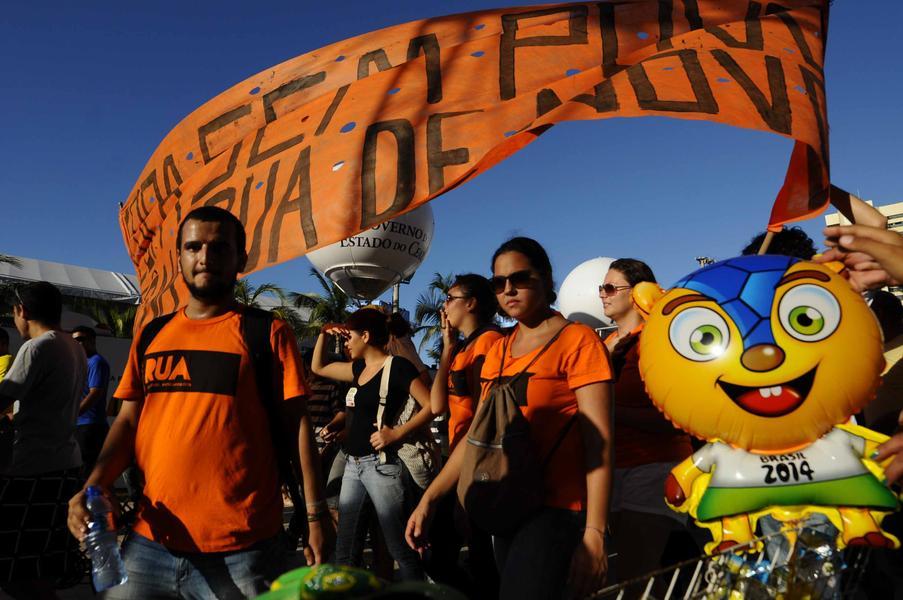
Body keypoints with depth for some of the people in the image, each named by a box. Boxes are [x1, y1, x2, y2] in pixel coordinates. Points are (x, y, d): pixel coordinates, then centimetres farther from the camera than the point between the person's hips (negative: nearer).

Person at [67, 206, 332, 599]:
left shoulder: (268, 333, -1)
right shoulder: (151, 336, 11)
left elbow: (297, 423, -4)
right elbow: (128, 420, 12)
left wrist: (315, 513, -9)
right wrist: (94, 485, -5)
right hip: (148, 543, 4)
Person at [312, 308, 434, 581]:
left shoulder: (397, 366, -9)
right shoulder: (359, 368, 15)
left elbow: (431, 405, -14)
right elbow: (318, 367, 27)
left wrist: (397, 433, -20)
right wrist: (324, 334, 16)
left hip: (381, 464, -8)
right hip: (353, 464, 8)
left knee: (400, 549, -2)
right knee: (345, 551, 12)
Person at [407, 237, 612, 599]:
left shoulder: (576, 340, -7)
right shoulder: (498, 351, 12)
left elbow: (598, 441, -13)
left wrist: (594, 533, -20)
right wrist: (429, 499, 7)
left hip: (558, 510, -6)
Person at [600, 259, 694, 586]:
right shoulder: (608, 344, 12)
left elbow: (673, 416, -18)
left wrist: (613, 412, -22)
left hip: (653, 470, -7)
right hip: (615, 470, 7)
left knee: (636, 578, -8)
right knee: (625, 571, 15)